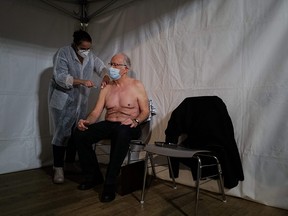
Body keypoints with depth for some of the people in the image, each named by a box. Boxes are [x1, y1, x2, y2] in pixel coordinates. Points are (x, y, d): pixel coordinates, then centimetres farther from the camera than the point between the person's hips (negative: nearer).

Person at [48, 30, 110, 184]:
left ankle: (70, 163, 22)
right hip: (63, 101, -5)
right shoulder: (63, 53, -11)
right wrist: (82, 81, -28)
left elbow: (100, 66, 4)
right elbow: (60, 77, -19)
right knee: (62, 134, -4)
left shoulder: (90, 56, 6)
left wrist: (105, 76, -20)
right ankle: (58, 168, 8)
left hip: (81, 101, 5)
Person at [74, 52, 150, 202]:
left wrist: (135, 121, -23)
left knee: (121, 134, -41)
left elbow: (145, 111, -2)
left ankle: (110, 184, -26)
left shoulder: (136, 86, 2)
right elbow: (96, 112, 6)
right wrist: (86, 121, -16)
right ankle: (93, 176, -1)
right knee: (80, 134, -20)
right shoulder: (106, 89, 13)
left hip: (128, 127, -4)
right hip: (108, 125, 5)